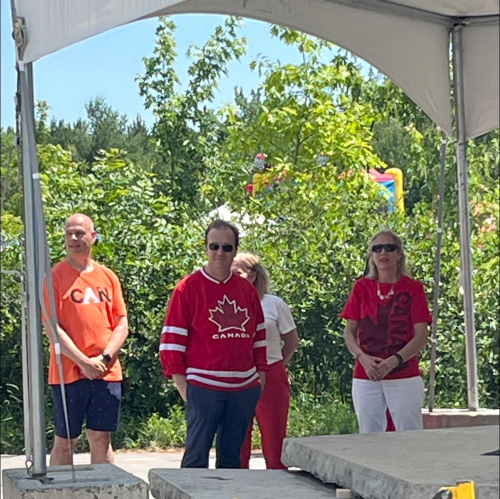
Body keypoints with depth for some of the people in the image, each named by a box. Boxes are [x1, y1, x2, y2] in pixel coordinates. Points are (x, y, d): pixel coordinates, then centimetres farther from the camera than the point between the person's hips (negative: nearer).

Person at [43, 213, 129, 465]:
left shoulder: (108, 277, 9)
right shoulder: (55, 276, -3)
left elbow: (122, 324, 6)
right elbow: (52, 328, -9)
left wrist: (104, 358, -9)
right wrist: (84, 362, -15)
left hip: (107, 373, 3)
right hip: (68, 374, -3)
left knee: (101, 439, 8)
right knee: (64, 441, 3)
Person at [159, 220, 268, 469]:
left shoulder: (247, 289, 12)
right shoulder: (188, 288, -3)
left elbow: (258, 336, 18)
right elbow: (171, 340, -4)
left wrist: (261, 374, 12)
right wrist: (182, 387, -9)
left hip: (244, 389, 5)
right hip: (204, 388, -5)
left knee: (231, 457, 10)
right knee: (196, 456, -4)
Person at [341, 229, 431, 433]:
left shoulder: (413, 288, 0)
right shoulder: (361, 288, 8)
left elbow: (421, 336, -4)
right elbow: (349, 332, 7)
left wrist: (393, 361, -17)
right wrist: (362, 357, -13)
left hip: (404, 377, -2)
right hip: (365, 378, 2)